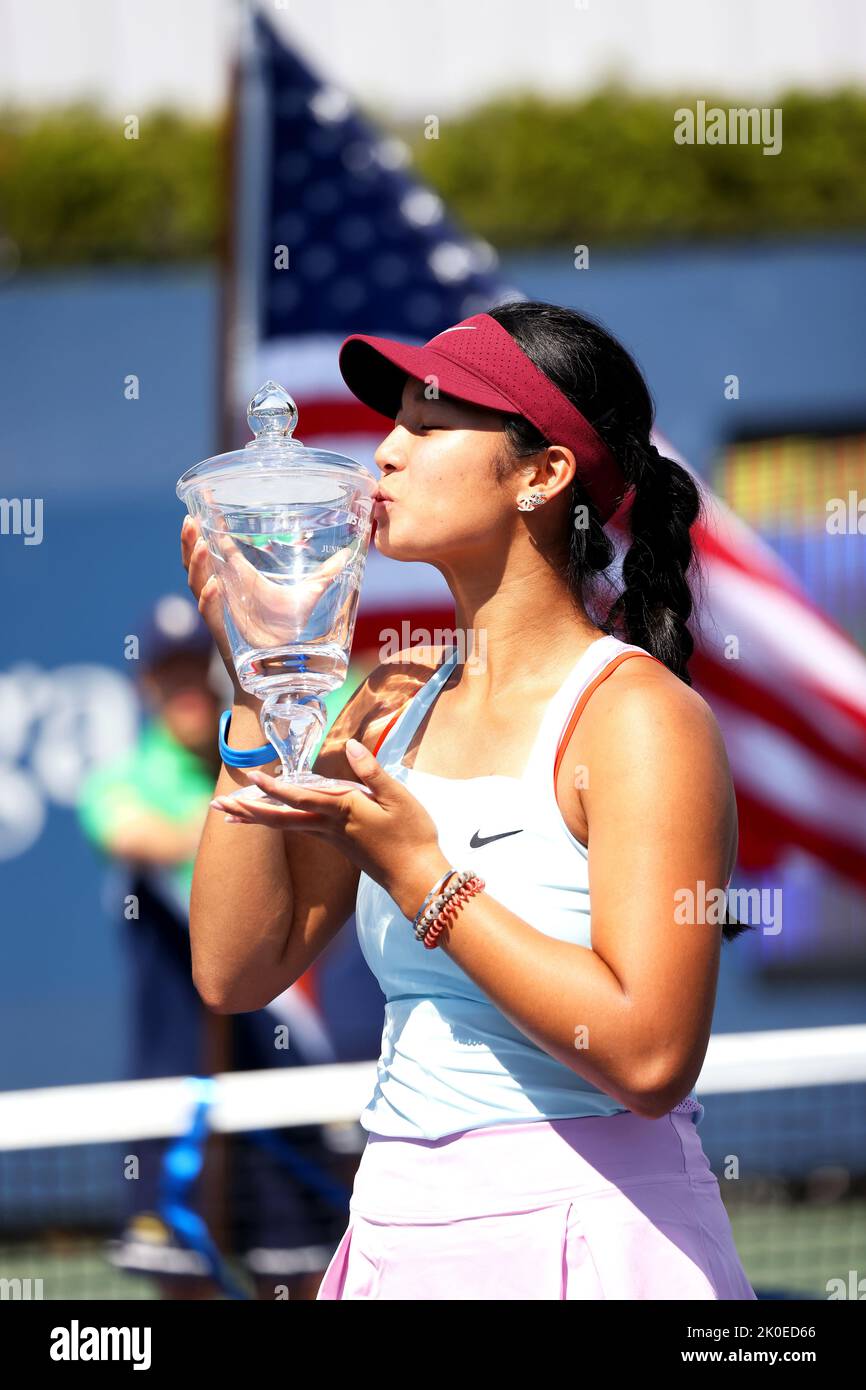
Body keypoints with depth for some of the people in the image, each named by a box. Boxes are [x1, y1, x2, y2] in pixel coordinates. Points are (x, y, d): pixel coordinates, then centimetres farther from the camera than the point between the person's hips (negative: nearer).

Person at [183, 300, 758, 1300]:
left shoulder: (640, 716, -11)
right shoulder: (401, 703, 8)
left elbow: (649, 1057, -20)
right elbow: (235, 972, 5)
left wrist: (420, 878, -17)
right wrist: (261, 689, 2)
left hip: (576, 1242, -7)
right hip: (399, 1238, 7)